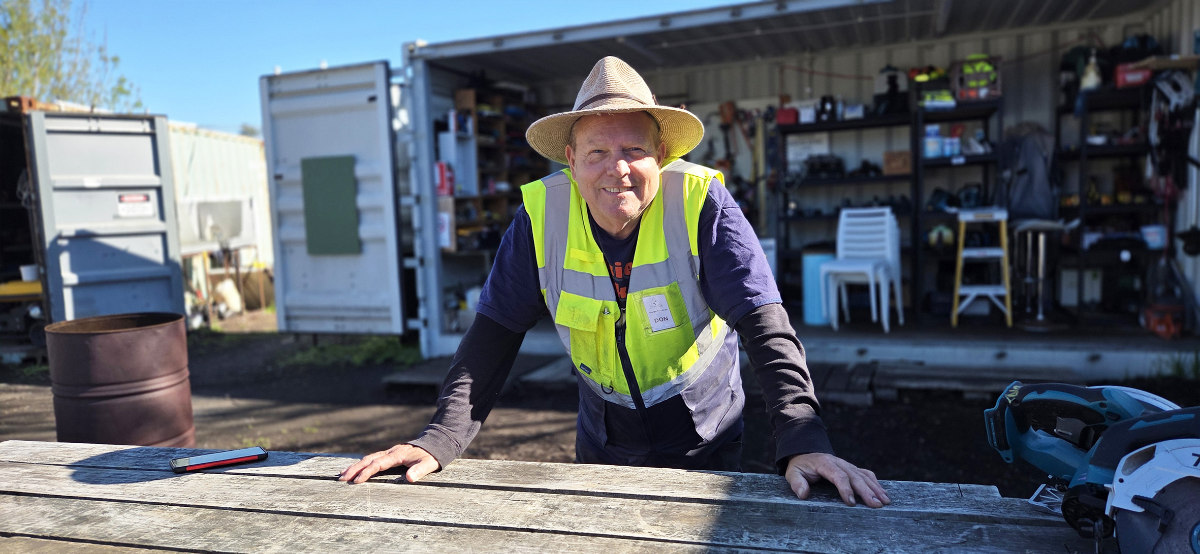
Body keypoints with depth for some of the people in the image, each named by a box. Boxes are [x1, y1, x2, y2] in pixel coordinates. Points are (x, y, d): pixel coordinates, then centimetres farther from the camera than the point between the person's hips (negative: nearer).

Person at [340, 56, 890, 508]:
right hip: (601, 442, 2)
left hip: (703, 440, -2)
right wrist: (440, 439, -23)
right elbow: (495, 332, -13)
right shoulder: (541, 213, -17)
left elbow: (765, 324, -26)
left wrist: (802, 440, -37)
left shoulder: (702, 202, -23)